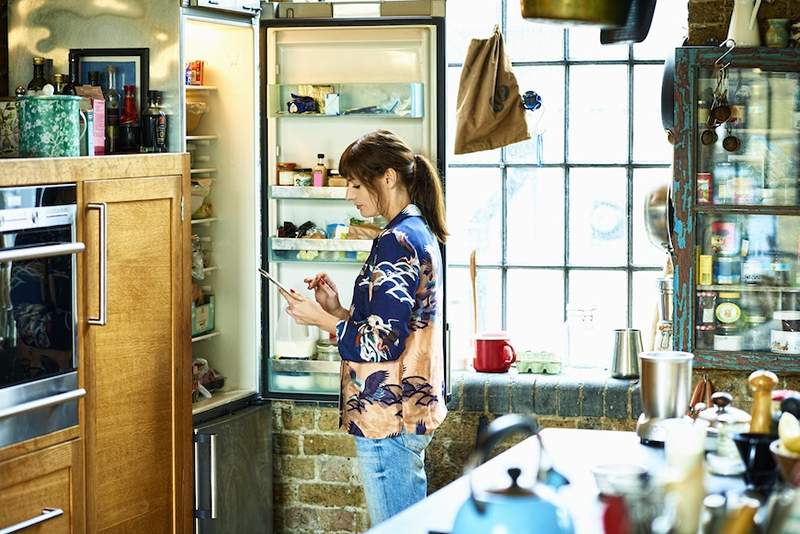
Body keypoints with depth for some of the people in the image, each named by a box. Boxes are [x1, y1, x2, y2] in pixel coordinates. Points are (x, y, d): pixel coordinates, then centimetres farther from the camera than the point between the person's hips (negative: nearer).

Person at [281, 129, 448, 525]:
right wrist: (337, 310, 9)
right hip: (413, 408, 10)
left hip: (388, 418, -10)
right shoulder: (421, 235, 14)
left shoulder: (396, 242, -17)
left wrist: (322, 318, -8)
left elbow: (381, 344, -20)